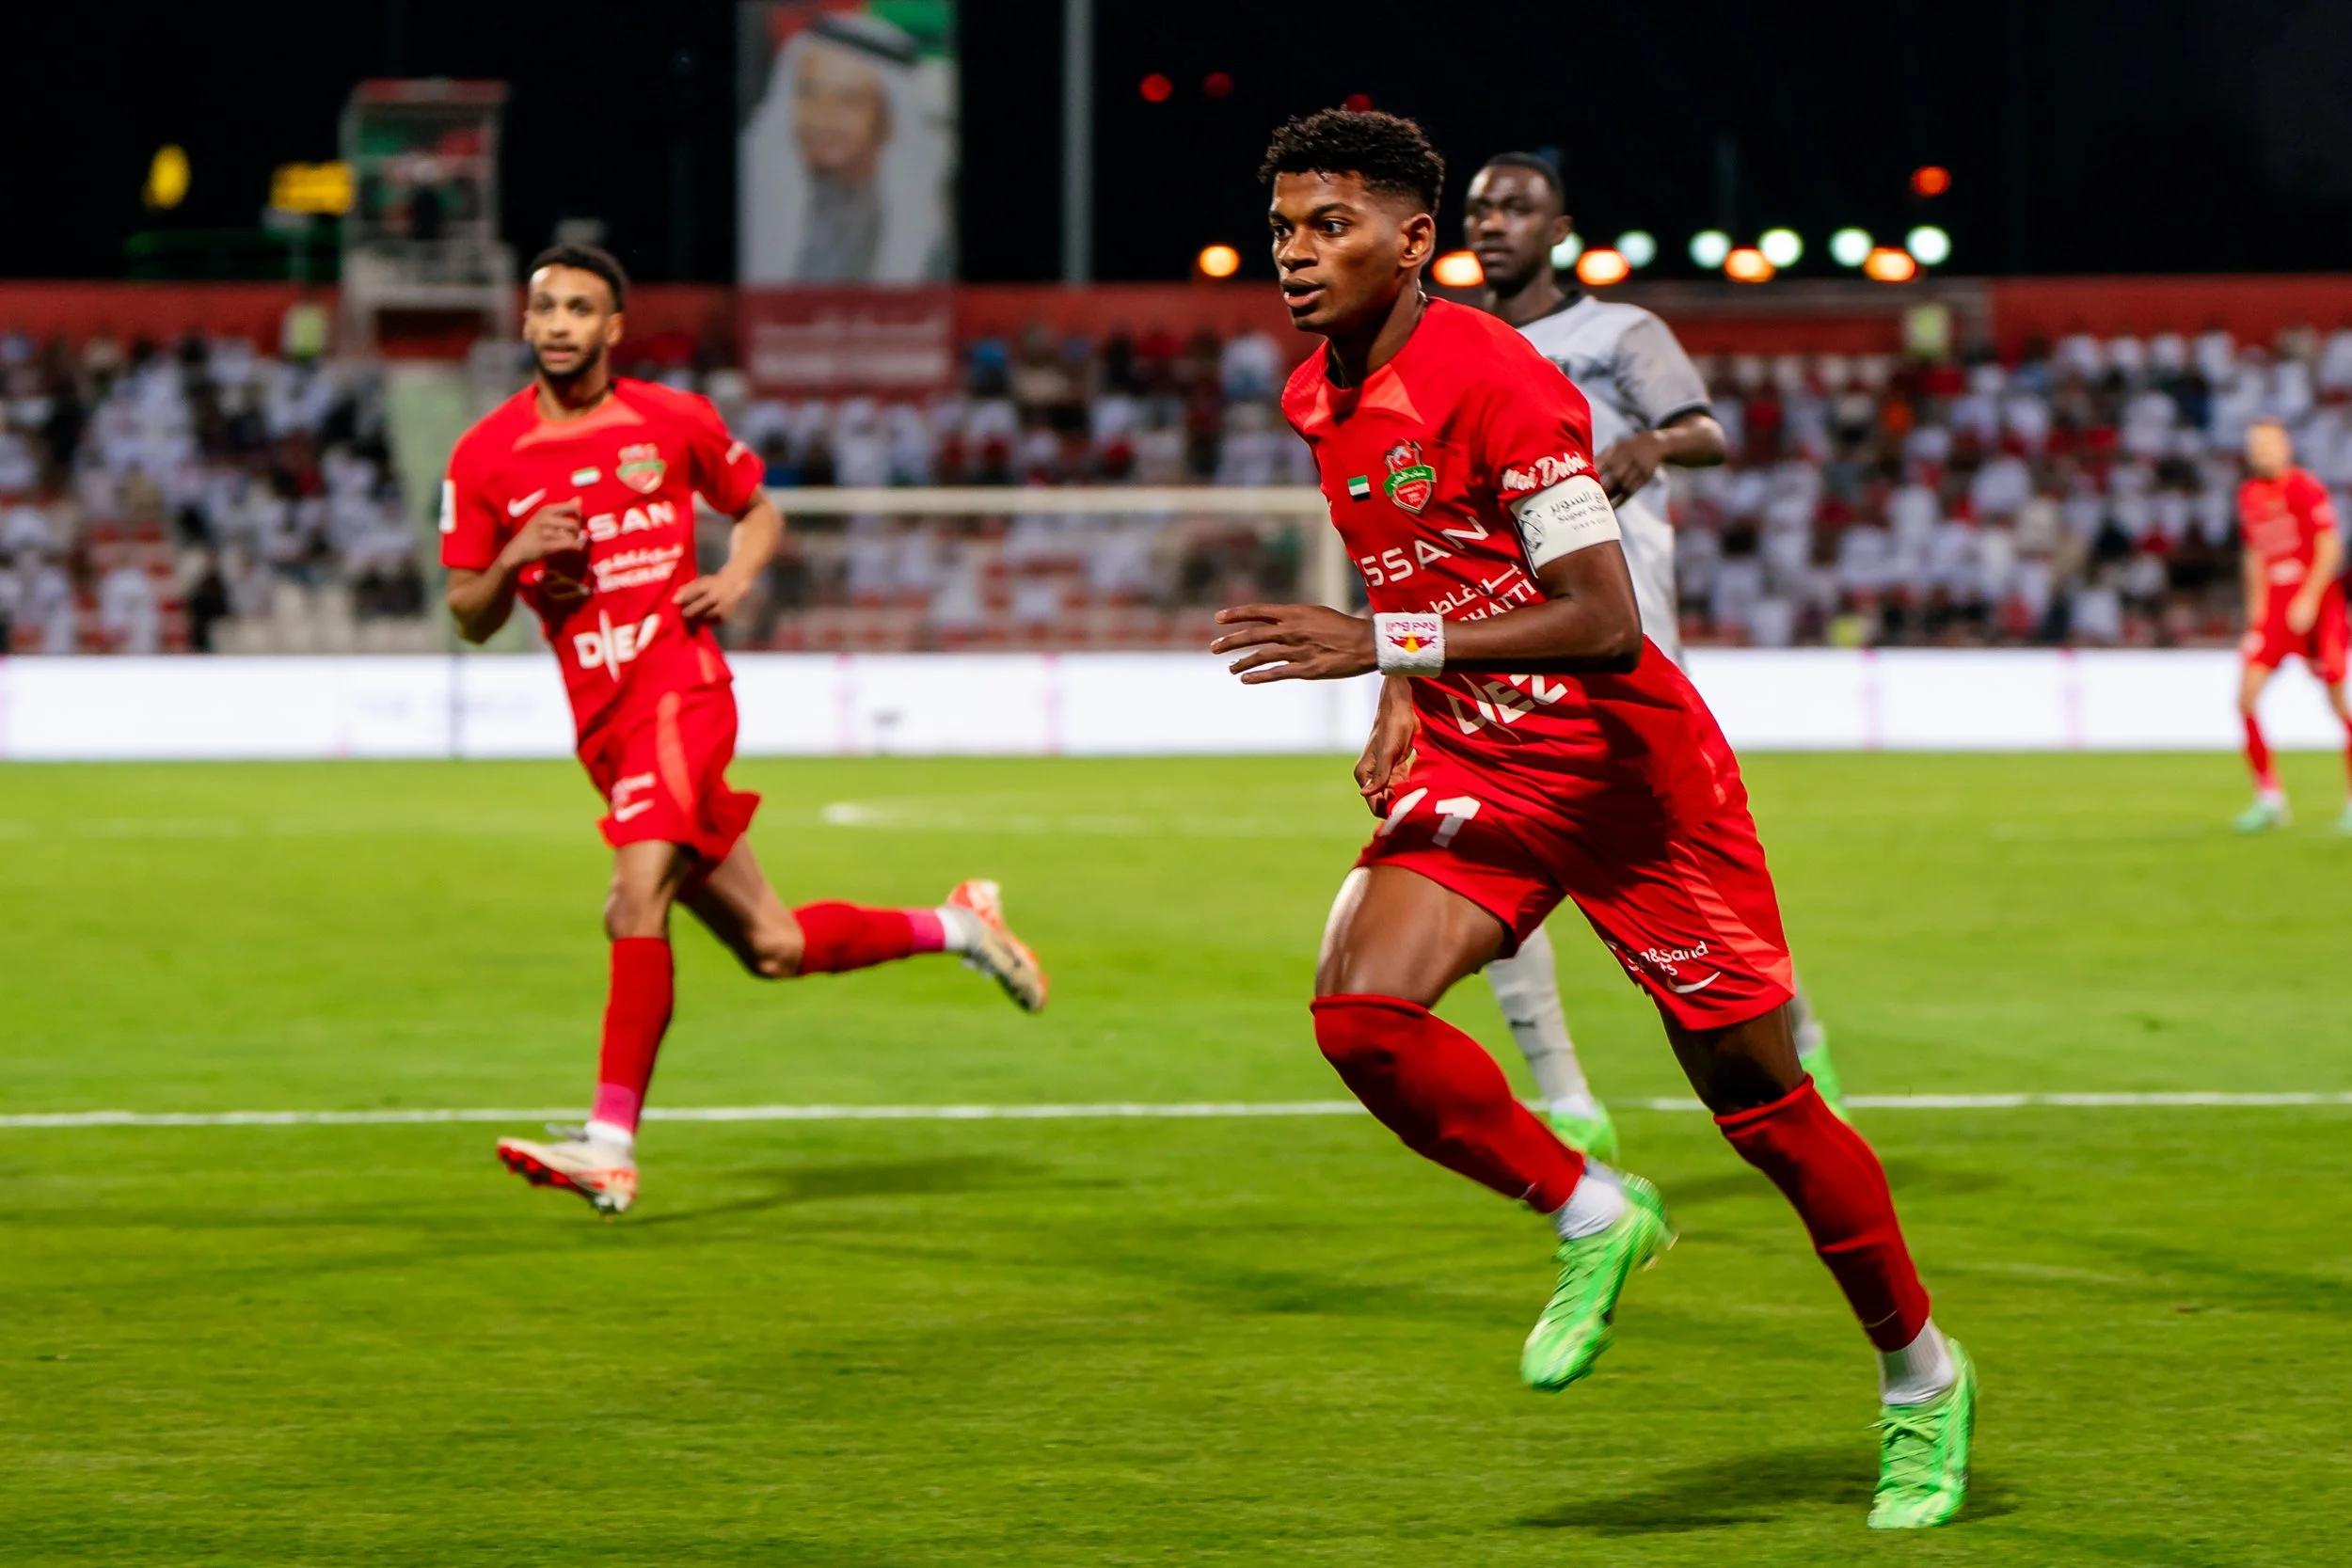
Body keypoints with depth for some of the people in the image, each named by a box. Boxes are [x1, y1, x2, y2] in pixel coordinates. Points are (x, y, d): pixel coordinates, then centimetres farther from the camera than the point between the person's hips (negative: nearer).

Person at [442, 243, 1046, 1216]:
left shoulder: (673, 423, 4)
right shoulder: (485, 458, 7)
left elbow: (758, 509, 20)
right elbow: (471, 619, 11)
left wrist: (738, 577, 0)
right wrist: (514, 561, -10)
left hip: (678, 690, -4)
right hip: (604, 726, 4)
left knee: (638, 899, -25)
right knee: (772, 948, 7)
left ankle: (611, 1143, -27)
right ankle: (953, 928, 31)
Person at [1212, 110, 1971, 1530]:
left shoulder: (1497, 382, -21)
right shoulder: (1319, 401, 4)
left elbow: (1606, 624, -28)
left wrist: (1389, 645, -31)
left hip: (1628, 769, -7)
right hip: (1479, 771, 7)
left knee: (1763, 1104, 2)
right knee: (1361, 1011, -20)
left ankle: (1925, 1379, 22)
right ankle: (1594, 1221, 2)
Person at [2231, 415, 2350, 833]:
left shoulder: (2306, 488, -8)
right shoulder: (2249, 496, 11)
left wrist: (2309, 600, -16)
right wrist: (2256, 604, 11)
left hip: (2316, 603, -5)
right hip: (2274, 605, 5)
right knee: (2246, 695, -9)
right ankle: (2268, 796, 0)